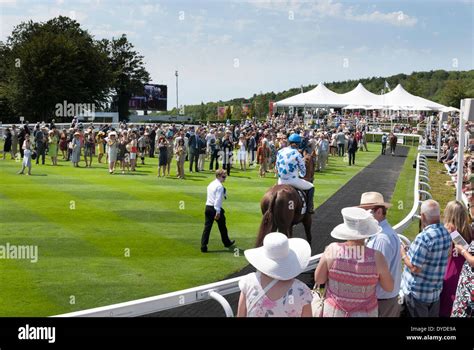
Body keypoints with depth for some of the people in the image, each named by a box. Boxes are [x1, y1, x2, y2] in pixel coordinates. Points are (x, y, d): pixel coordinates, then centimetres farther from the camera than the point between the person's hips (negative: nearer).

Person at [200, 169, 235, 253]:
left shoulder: (211, 184, 14)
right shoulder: (220, 186, -13)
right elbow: (218, 199, -20)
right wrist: (218, 212, -21)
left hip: (208, 207, 7)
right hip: (216, 208, -7)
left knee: (207, 227, 3)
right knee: (222, 227, 13)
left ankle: (203, 247, -3)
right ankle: (227, 243, 32)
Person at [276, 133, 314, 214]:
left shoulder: (280, 152, 4)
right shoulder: (297, 154, -11)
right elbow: (303, 170, -2)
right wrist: (302, 175, 21)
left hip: (281, 181, 5)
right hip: (293, 181, -5)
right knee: (311, 187, 15)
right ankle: (309, 208, 12)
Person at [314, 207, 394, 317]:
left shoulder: (332, 250, -23)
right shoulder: (376, 257, -24)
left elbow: (318, 279, -10)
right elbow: (389, 287, -8)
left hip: (335, 312, 0)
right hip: (364, 314, 0)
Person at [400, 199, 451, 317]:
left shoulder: (424, 237, -25)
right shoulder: (446, 233, 1)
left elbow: (414, 268, -22)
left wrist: (403, 254, -8)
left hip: (417, 293, -7)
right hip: (435, 291, 7)